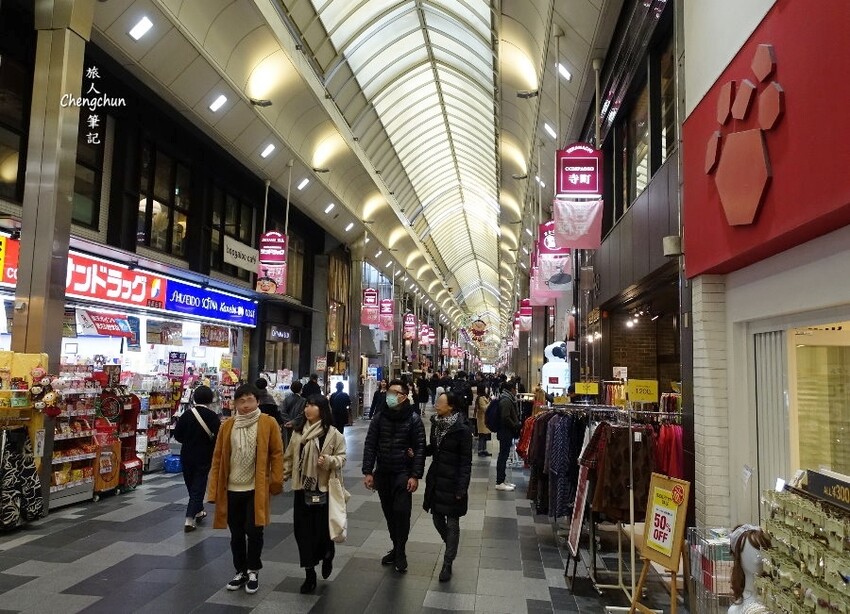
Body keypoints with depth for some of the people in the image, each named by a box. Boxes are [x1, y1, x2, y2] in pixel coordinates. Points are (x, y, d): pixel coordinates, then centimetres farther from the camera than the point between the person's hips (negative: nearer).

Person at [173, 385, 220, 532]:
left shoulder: (186, 414, -4)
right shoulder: (212, 416, -12)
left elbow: (177, 435, -1)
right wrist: (207, 443, 4)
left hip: (187, 455, 3)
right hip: (204, 457, -3)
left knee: (191, 485, 20)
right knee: (198, 487, 2)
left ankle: (198, 511, 36)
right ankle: (189, 520, -5)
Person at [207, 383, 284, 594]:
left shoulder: (268, 423, -6)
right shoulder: (227, 425, 2)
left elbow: (277, 453, -3)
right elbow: (218, 457, 5)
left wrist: (276, 481, -7)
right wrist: (214, 488, 3)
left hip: (256, 489, -3)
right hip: (232, 489, 3)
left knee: (253, 531, -2)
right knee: (236, 533, 13)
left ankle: (253, 571, 19)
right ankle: (240, 571, 29)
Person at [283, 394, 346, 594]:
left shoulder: (333, 434, -8)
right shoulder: (298, 432, 6)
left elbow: (341, 458, -5)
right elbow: (289, 458, 11)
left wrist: (329, 461, -24)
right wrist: (280, 478, 5)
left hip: (324, 489, -4)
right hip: (302, 489, 4)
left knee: (322, 529, 1)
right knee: (303, 531, 5)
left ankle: (327, 556, 35)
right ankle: (310, 574, 17)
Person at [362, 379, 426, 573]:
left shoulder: (413, 419, -6)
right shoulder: (380, 417, 1)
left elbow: (420, 448, -7)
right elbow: (370, 445, 2)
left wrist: (415, 475, -13)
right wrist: (368, 472, -5)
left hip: (403, 474, -3)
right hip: (382, 473, 3)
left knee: (401, 512, -7)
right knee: (389, 513, 11)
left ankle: (400, 553, 9)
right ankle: (396, 548, 28)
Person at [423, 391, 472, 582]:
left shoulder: (462, 430, -17)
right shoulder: (436, 423, 2)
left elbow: (466, 462, -14)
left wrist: (461, 489, -15)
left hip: (452, 482, -6)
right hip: (436, 478, 6)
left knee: (452, 523, 6)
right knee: (437, 518, 15)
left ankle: (447, 564, 20)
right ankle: (451, 546, 42)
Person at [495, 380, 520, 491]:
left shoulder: (508, 399, 14)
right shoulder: (506, 401, -18)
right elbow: (505, 417, -25)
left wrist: (516, 424, 9)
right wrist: (515, 426, -14)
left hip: (505, 432, 10)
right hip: (506, 432, -10)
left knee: (503, 456, 14)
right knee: (503, 456, -4)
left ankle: (501, 480, 22)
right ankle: (499, 483, 1)